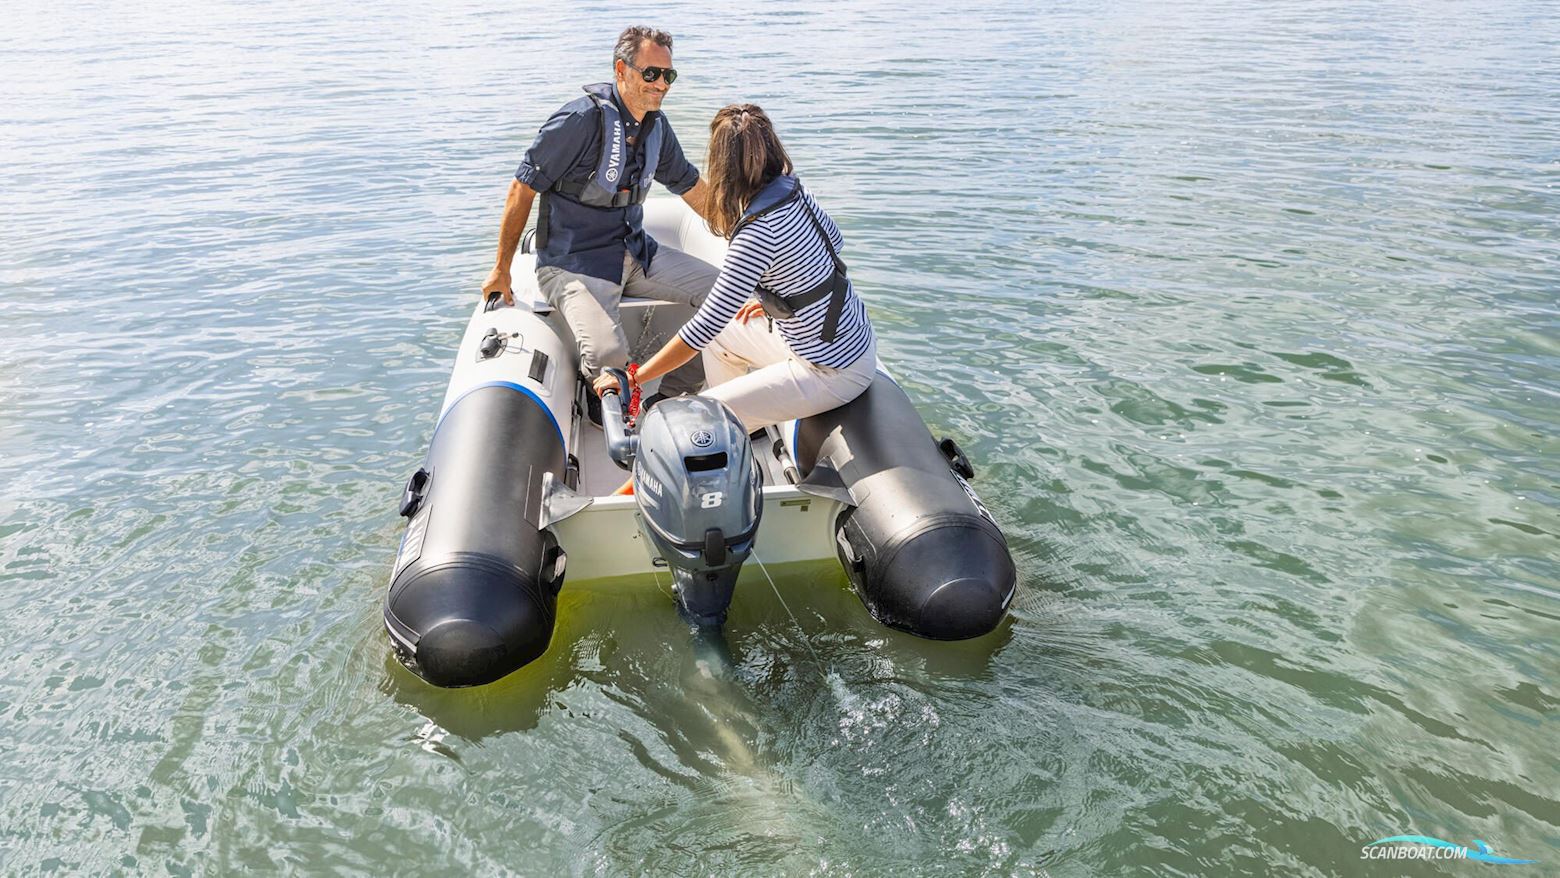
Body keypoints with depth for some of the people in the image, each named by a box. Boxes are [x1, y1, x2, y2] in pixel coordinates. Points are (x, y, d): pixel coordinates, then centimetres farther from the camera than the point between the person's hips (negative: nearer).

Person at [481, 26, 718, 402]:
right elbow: (523, 188, -14)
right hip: (573, 264, -8)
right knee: (609, 352, -32)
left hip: (635, 253, 8)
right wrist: (501, 270, -12)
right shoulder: (583, 119, -19)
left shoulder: (656, 125, 5)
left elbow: (693, 188, 19)